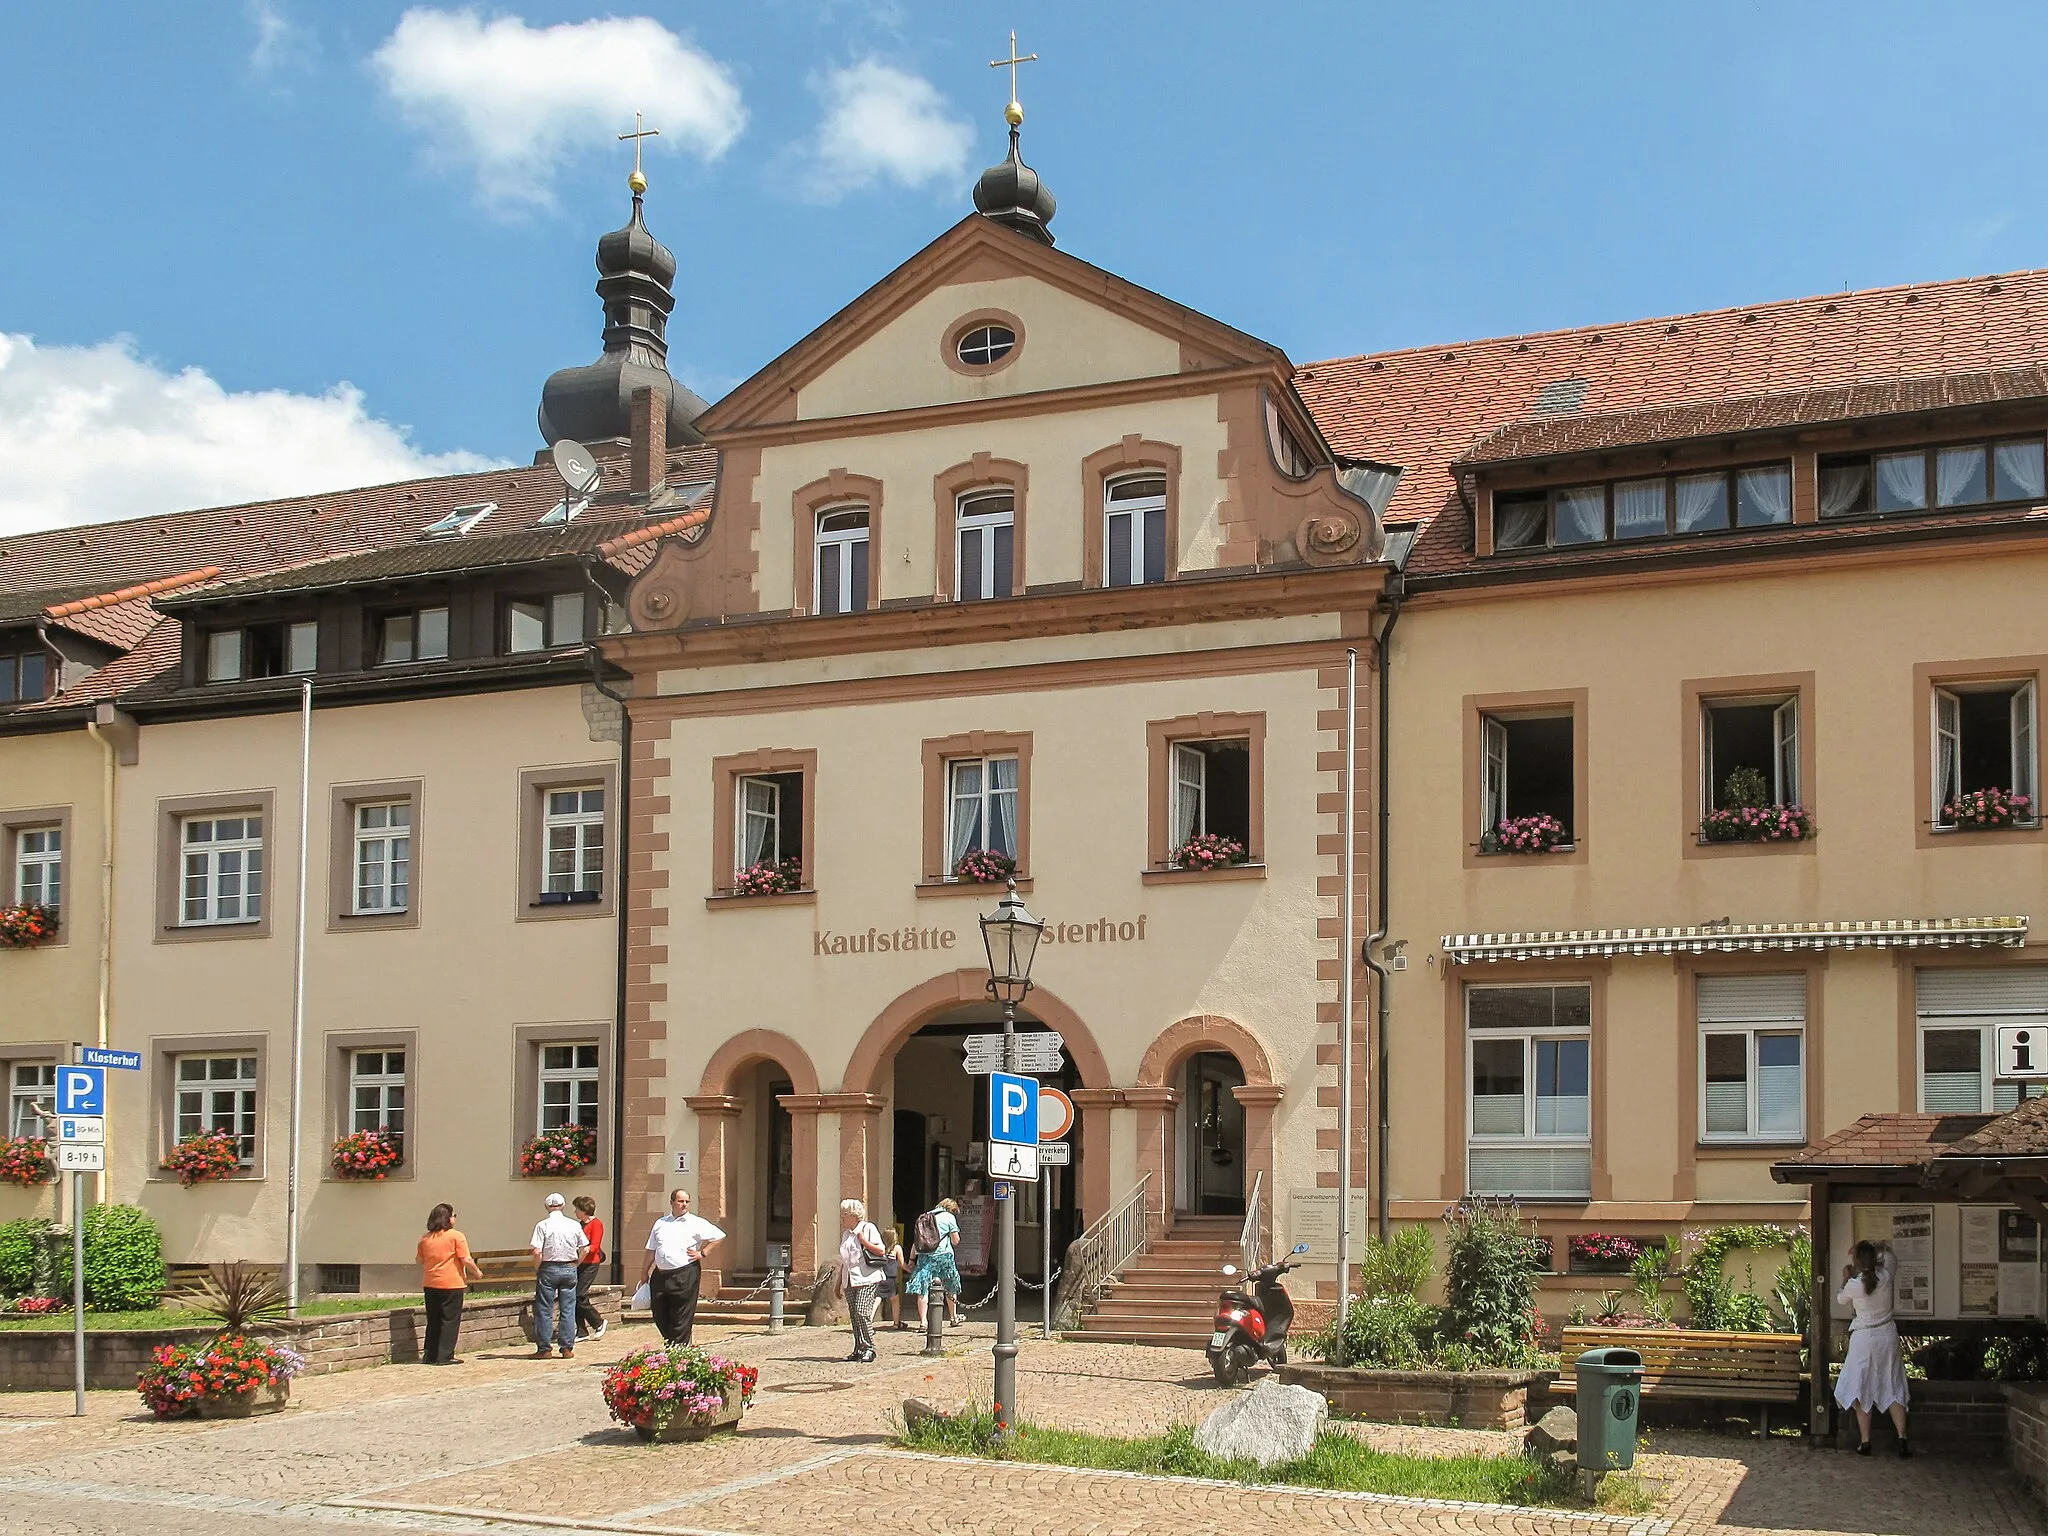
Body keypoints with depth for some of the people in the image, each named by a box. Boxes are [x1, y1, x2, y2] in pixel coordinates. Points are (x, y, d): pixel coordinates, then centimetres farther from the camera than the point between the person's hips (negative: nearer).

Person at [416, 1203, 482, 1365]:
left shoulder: (425, 1239, 8)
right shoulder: (456, 1236, -9)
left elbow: (420, 1262, 16)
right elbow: (466, 1260, -13)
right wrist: (476, 1272, 3)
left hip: (430, 1285, 6)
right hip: (451, 1284, -5)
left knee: (433, 1321, 14)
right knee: (449, 1321, 1)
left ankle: (430, 1355, 16)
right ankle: (444, 1356, -2)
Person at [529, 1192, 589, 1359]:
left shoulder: (542, 1225, -8)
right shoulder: (574, 1225, 3)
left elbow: (537, 1252, -14)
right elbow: (584, 1249, 6)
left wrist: (536, 1271, -1)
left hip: (549, 1269, -3)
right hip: (569, 1269, 3)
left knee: (544, 1310, 5)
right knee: (568, 1310, 7)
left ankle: (544, 1348, 6)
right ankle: (567, 1348, 7)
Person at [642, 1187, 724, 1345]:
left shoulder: (696, 1223, 3)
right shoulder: (660, 1224, 16)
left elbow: (719, 1237, 1)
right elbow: (651, 1249, 20)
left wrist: (702, 1253, -3)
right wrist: (645, 1272, 18)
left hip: (685, 1275, -4)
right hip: (660, 1275, 5)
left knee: (681, 1319, -4)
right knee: (660, 1316, 8)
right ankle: (670, 1343, 26)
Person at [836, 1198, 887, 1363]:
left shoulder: (868, 1228, -2)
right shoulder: (846, 1233, 19)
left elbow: (880, 1251, -8)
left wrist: (863, 1240, -13)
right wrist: (839, 1283, 22)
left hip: (867, 1279, -7)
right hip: (850, 1281, 7)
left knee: (862, 1312, -16)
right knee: (854, 1315, 4)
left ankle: (869, 1349, -10)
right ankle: (859, 1349, 8)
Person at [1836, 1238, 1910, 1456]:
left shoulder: (1853, 1285, -17)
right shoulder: (1885, 1277, -9)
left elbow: (1841, 1299, 7)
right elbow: (1886, 1250, 13)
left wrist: (1845, 1279, 19)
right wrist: (1870, 1249, 22)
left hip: (1863, 1339, -3)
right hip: (1888, 1336, 3)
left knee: (1862, 1390, 7)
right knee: (1893, 1389, 9)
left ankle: (1865, 1442, 8)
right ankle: (1902, 1440, 3)